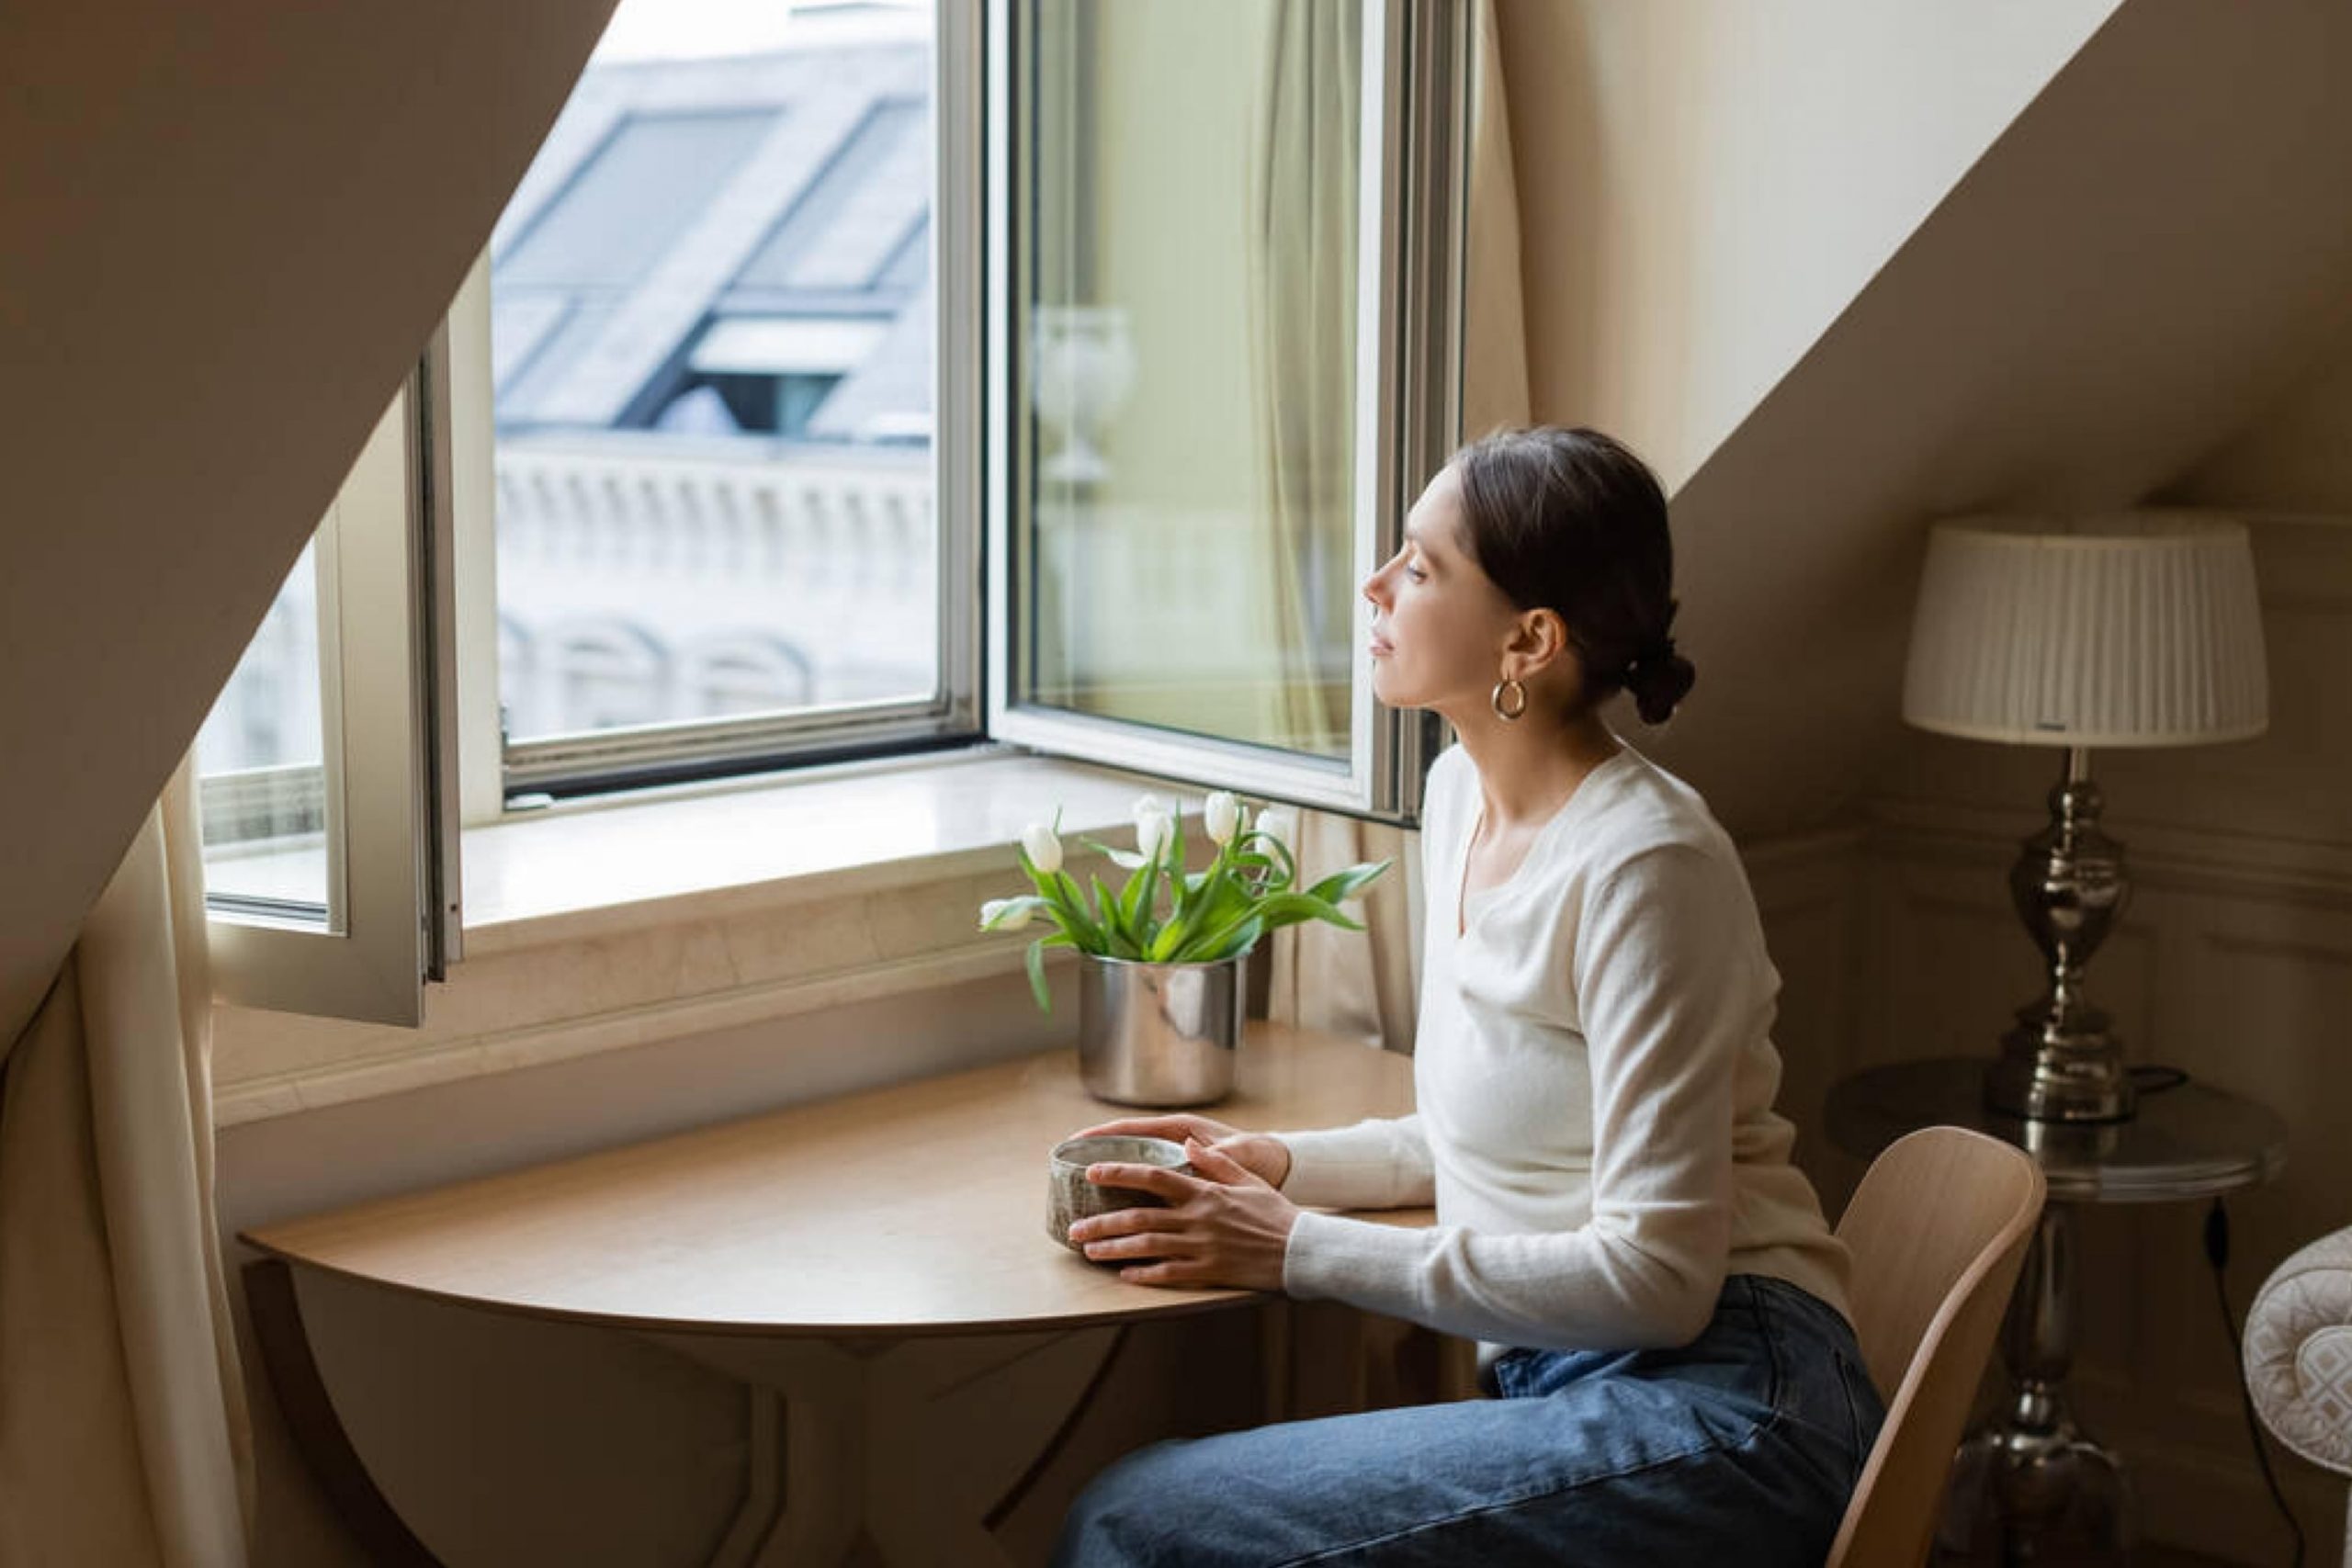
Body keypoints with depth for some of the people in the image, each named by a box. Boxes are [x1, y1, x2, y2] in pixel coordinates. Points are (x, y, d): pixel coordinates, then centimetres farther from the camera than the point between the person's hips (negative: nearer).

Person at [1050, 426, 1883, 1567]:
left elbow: (1656, 1279, -18)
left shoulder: (1643, 865, -17)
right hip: (1557, 1381, 8)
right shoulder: (1459, 792, 10)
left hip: (1710, 1409, -8)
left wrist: (1299, 1249, -15)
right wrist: (1278, 1166, 6)